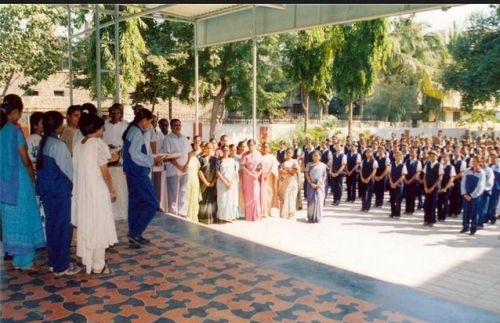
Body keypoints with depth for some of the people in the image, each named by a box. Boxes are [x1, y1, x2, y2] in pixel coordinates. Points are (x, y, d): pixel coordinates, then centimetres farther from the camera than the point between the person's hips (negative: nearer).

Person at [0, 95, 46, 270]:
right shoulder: (15, 130, -16)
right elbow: (25, 160, -11)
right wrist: (33, 176, 6)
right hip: (18, 180, -7)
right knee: (22, 217, 3)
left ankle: (16, 256, 26)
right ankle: (25, 260, 11)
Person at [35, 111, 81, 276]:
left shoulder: (43, 143, 6)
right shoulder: (59, 145, -18)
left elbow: (44, 166, 10)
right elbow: (67, 169, -13)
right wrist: (72, 184, 4)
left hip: (46, 188, 8)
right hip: (60, 190, -8)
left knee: (51, 224, 16)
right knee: (63, 226, 1)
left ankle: (54, 261, 27)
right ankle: (62, 265, 8)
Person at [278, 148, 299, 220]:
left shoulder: (294, 161, 5)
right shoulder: (283, 161, 13)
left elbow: (297, 170, -10)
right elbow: (280, 170, 1)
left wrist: (286, 170, -6)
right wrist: (290, 171, -10)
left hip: (291, 182, -3)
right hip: (283, 182, 3)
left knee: (291, 198, -5)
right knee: (283, 198, 1)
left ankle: (291, 215, -2)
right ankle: (283, 215, 7)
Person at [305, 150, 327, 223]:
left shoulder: (323, 165, 5)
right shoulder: (309, 164, 4)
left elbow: (324, 176, 5)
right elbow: (307, 175, 1)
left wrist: (320, 183, -9)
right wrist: (311, 184, -9)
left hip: (320, 185, 0)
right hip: (311, 185, 0)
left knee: (319, 200, -6)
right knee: (311, 200, -1)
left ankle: (317, 218, 2)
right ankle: (311, 217, 7)